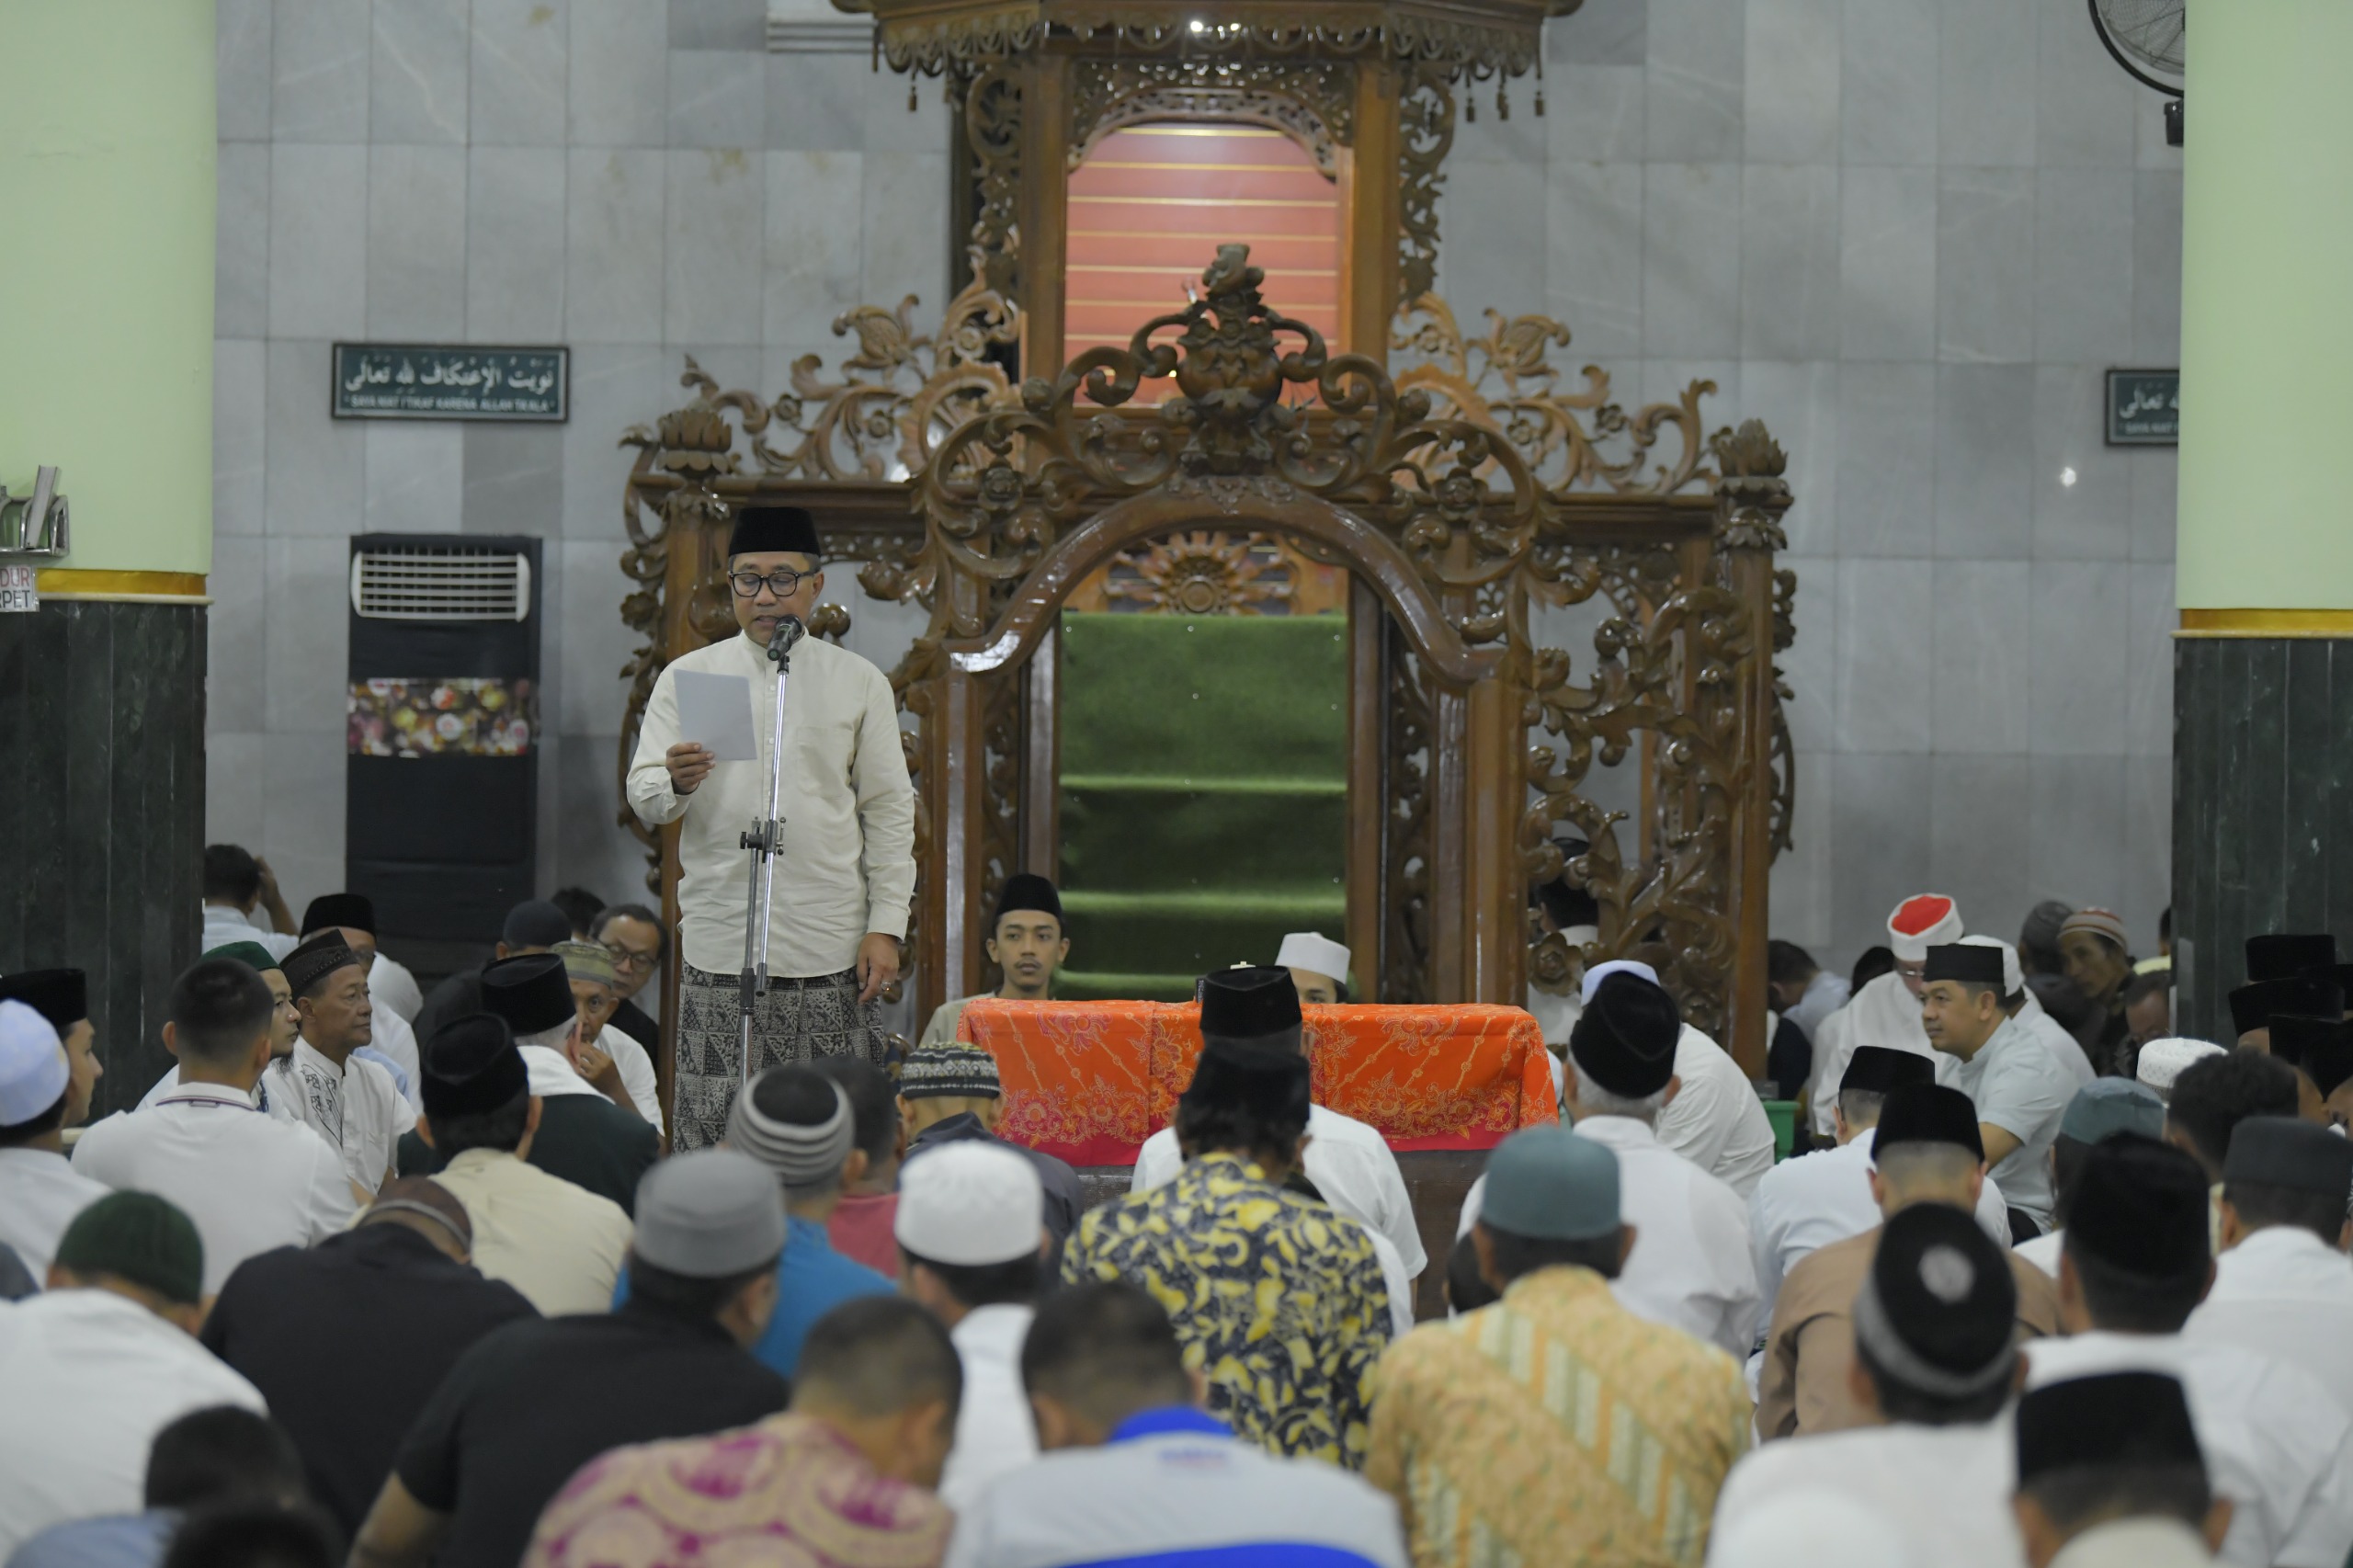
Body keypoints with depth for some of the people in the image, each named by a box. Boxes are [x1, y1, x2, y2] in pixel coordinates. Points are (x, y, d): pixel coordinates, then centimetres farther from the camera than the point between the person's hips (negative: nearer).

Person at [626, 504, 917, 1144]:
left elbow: (889, 811, 10)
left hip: (831, 949, 0)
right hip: (719, 946, 0)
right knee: (708, 1138, -6)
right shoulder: (688, 677, 9)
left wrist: (886, 926, 0)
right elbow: (643, 798, 4)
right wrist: (675, 784, -20)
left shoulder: (859, 683, 10)